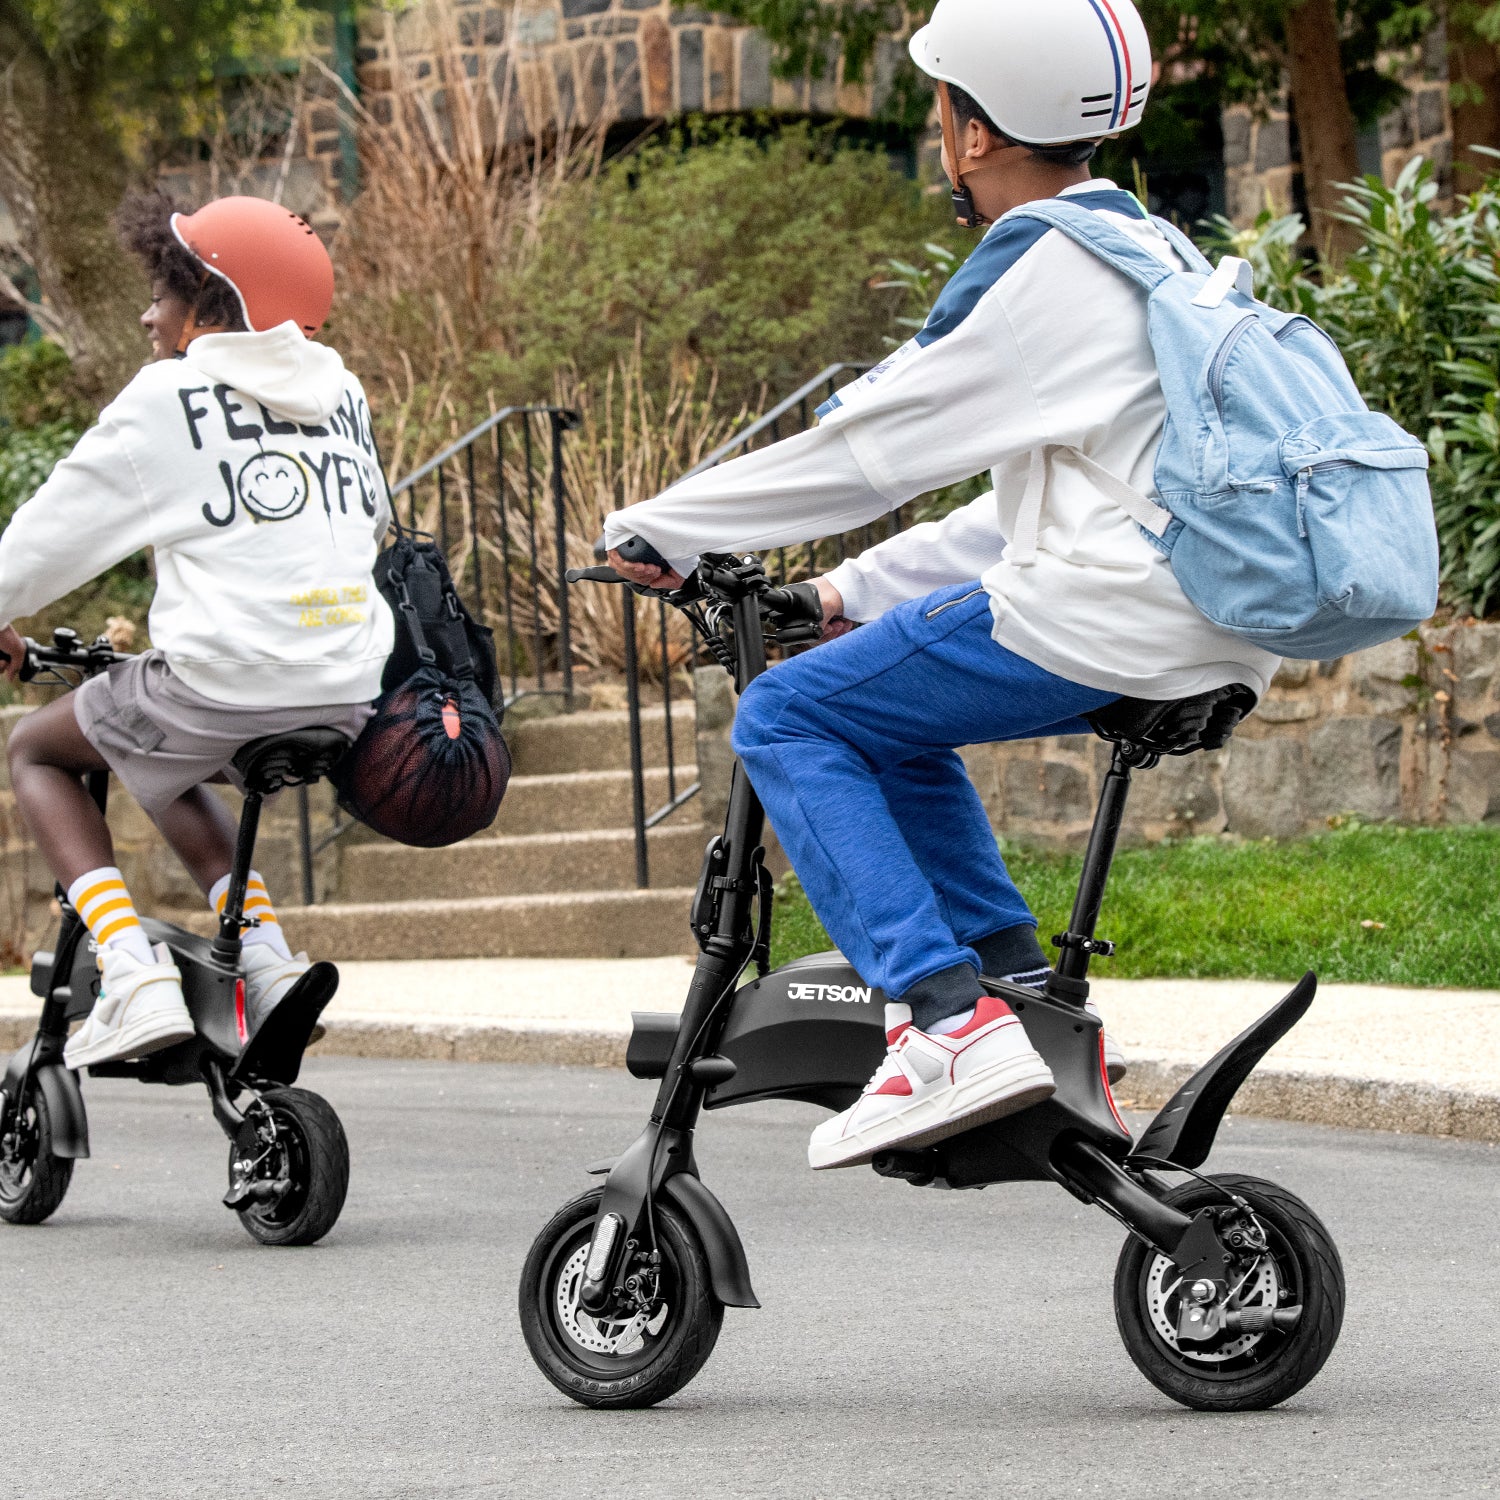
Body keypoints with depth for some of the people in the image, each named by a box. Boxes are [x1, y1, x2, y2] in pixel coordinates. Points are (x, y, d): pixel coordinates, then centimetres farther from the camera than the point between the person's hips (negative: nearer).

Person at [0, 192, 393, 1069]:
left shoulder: (167, 400, -2)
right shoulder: (341, 393, 15)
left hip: (221, 682, -6)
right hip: (352, 696, 6)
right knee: (161, 765, 35)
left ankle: (132, 972, 1)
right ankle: (265, 952, 16)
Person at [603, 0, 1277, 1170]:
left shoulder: (1042, 273, -8)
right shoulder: (1146, 251, 22)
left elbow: (867, 448, -7)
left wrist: (661, 531, 4)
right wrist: (858, 591, 28)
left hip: (1108, 614, -10)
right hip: (1219, 638, 10)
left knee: (787, 717, -1)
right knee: (883, 706, 26)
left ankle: (948, 1023, -14)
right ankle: (1019, 985, 16)